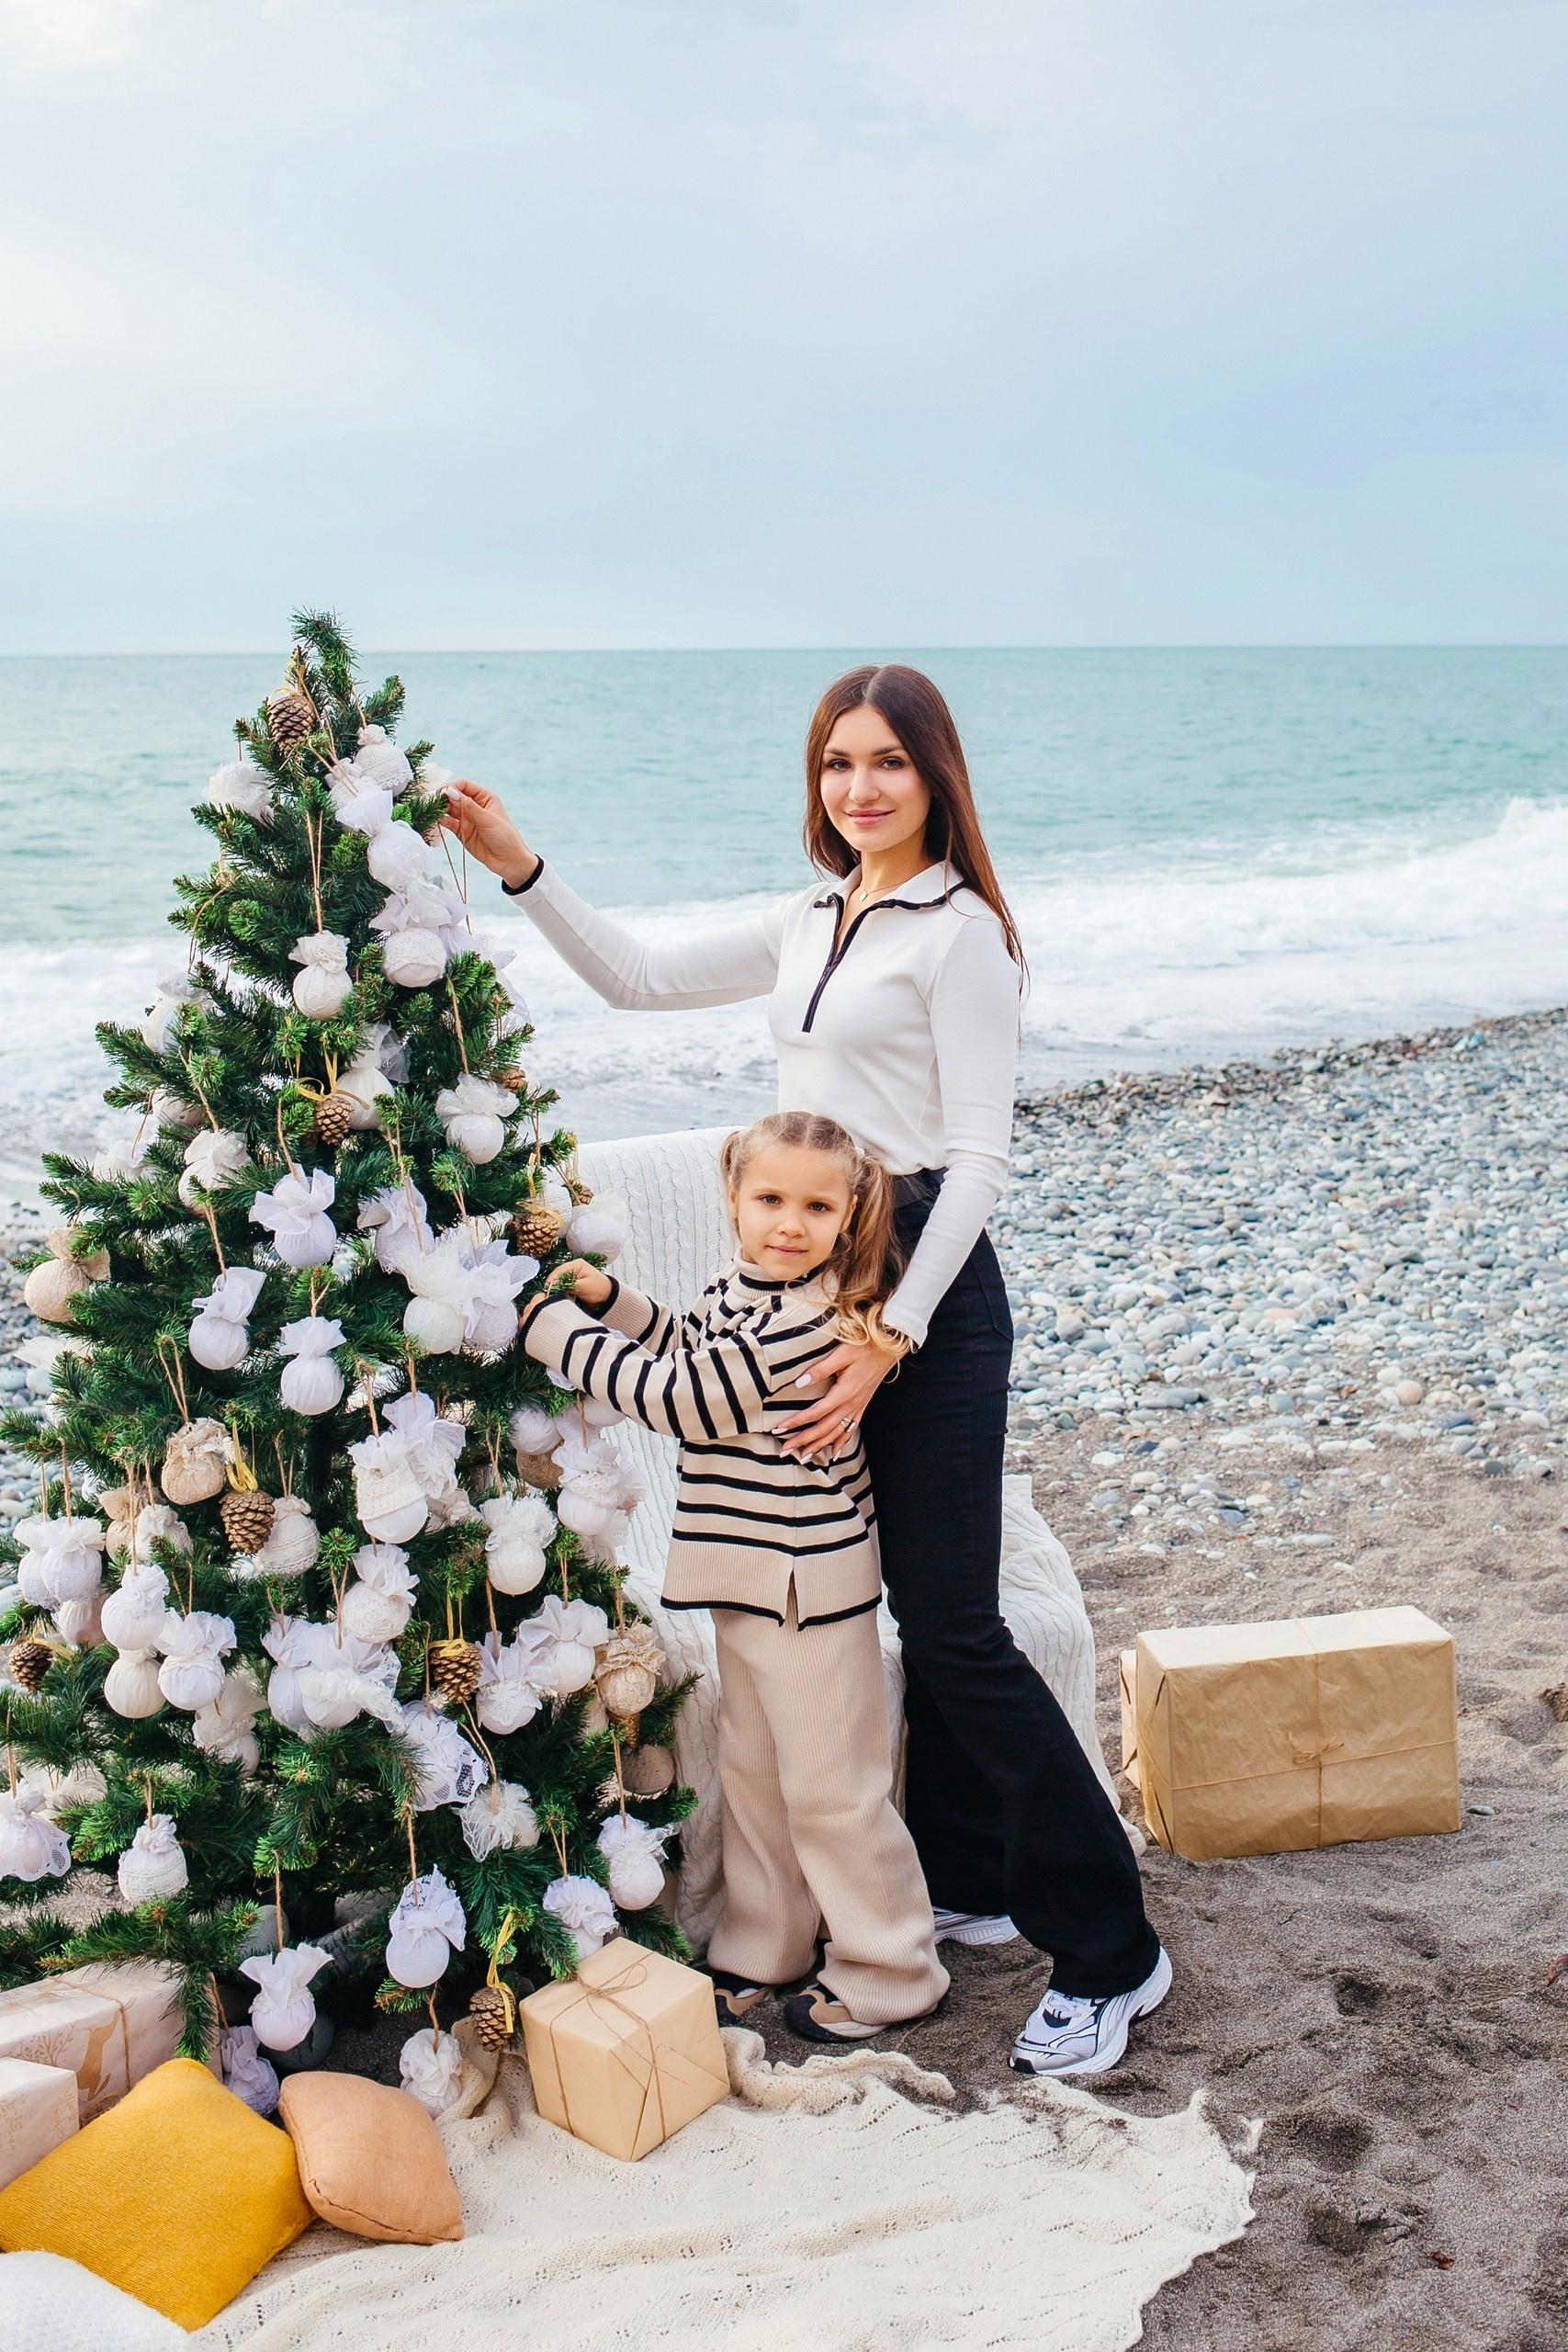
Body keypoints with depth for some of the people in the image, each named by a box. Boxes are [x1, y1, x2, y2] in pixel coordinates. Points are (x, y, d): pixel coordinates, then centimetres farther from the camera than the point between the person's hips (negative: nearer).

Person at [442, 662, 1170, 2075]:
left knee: (952, 1624, -7)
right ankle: (971, 1879, 29)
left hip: (925, 1279, -8)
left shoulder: (960, 931, -10)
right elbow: (639, 978, 19)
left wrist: (891, 1334, -21)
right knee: (920, 1601, 15)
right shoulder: (810, 924, 14)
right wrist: (521, 869, 8)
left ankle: (1110, 1953, 3)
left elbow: (981, 1157, -15)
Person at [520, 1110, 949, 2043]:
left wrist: (559, 1330, -15)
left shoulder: (806, 1319, -25)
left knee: (831, 1786, 3)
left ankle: (889, 1975, 20)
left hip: (809, 1587, -10)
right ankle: (763, 1949, 38)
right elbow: (686, 1352, 24)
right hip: (748, 1579, 10)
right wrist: (608, 1298, 9)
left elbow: (680, 1399, -23)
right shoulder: (735, 1292, 4)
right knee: (752, 1769, 21)